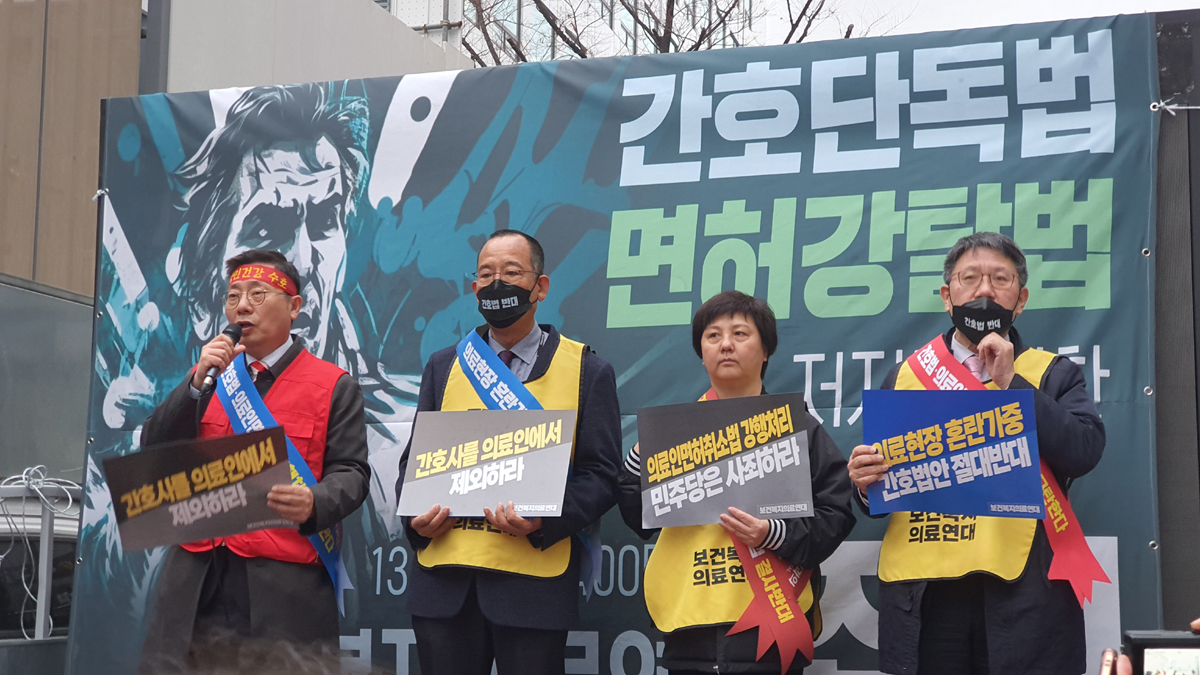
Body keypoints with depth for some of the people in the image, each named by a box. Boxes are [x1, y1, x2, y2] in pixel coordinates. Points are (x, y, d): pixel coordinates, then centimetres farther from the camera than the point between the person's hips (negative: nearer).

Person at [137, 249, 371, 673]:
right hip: (196, 580, 4)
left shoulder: (334, 386, 5)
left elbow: (349, 474, -2)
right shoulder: (208, 375, 19)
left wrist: (314, 504, -24)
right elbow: (154, 454, 8)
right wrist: (198, 381, -5)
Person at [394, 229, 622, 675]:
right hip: (444, 583, 3)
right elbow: (414, 458, 17)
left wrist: (543, 518, -18)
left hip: (533, 585, -3)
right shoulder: (443, 366, 14)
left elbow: (600, 475, 0)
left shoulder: (588, 371, 4)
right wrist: (415, 515, -4)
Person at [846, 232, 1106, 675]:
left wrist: (1011, 383, -9)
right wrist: (865, 482, -8)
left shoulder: (1054, 375, 10)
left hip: (1021, 598, -1)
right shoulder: (905, 376, 15)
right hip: (923, 599, 2)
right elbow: (877, 495, 15)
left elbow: (1084, 452, -8)